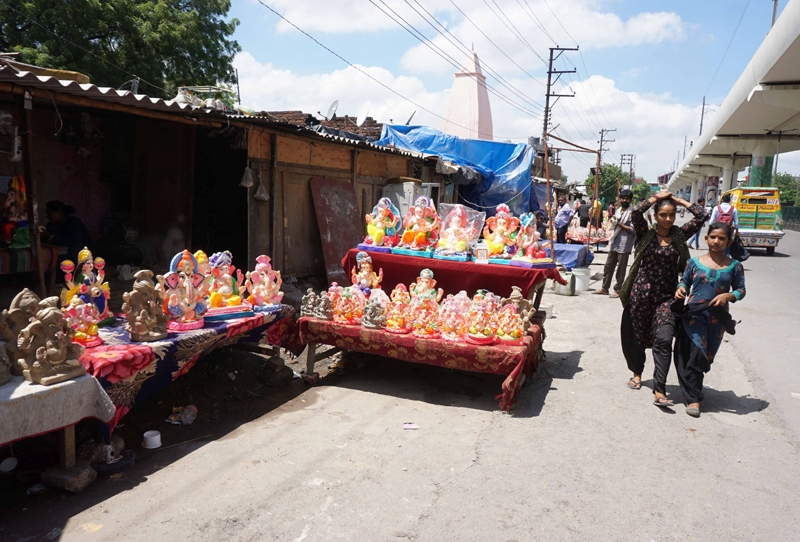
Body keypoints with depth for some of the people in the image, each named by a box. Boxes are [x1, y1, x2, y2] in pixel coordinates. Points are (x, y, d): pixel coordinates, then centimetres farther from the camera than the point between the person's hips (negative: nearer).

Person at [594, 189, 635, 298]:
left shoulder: (632, 213, -8)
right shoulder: (618, 211, 15)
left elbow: (633, 230, -15)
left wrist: (619, 224, -15)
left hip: (624, 245, -7)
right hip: (614, 244, 7)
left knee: (621, 269, 0)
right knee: (608, 266, 9)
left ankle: (618, 290, 8)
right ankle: (604, 288, 17)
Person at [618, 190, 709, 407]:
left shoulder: (680, 234, 6)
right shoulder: (646, 234, 0)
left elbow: (702, 216, 0)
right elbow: (635, 214, -18)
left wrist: (679, 200, 5)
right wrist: (657, 197, -6)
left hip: (667, 296, 0)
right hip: (642, 292, 0)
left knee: (664, 340, -13)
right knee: (635, 336, 11)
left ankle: (659, 391, -13)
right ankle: (637, 372, 37)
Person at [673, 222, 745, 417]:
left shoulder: (734, 266, 3)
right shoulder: (694, 262, 3)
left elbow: (741, 290, 7)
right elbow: (684, 281, 12)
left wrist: (728, 295, -13)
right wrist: (680, 289, -10)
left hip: (717, 318, 1)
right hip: (693, 314, -1)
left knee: (705, 356, 9)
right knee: (694, 353, -11)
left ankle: (692, 388, 32)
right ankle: (693, 398, -3)